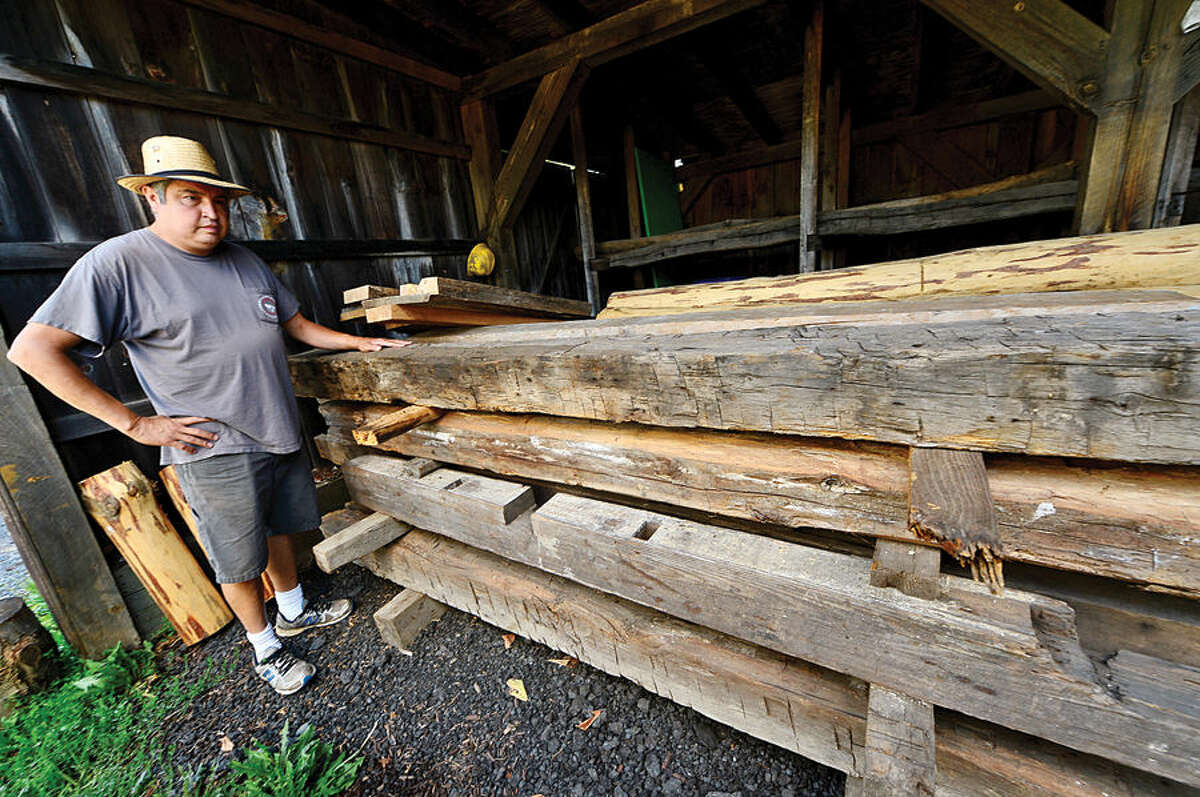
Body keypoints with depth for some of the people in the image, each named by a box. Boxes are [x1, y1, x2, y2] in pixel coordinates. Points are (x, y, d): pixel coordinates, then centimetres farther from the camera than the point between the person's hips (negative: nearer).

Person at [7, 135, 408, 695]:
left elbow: (296, 324, 17)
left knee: (279, 530, 22)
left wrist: (360, 343, 9)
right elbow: (33, 349, -11)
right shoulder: (117, 263, -10)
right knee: (240, 562, 10)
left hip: (281, 436, 6)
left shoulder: (245, 261, 8)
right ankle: (264, 648, 33)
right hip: (215, 451, -5)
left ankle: (293, 612, 43)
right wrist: (135, 424, -13)